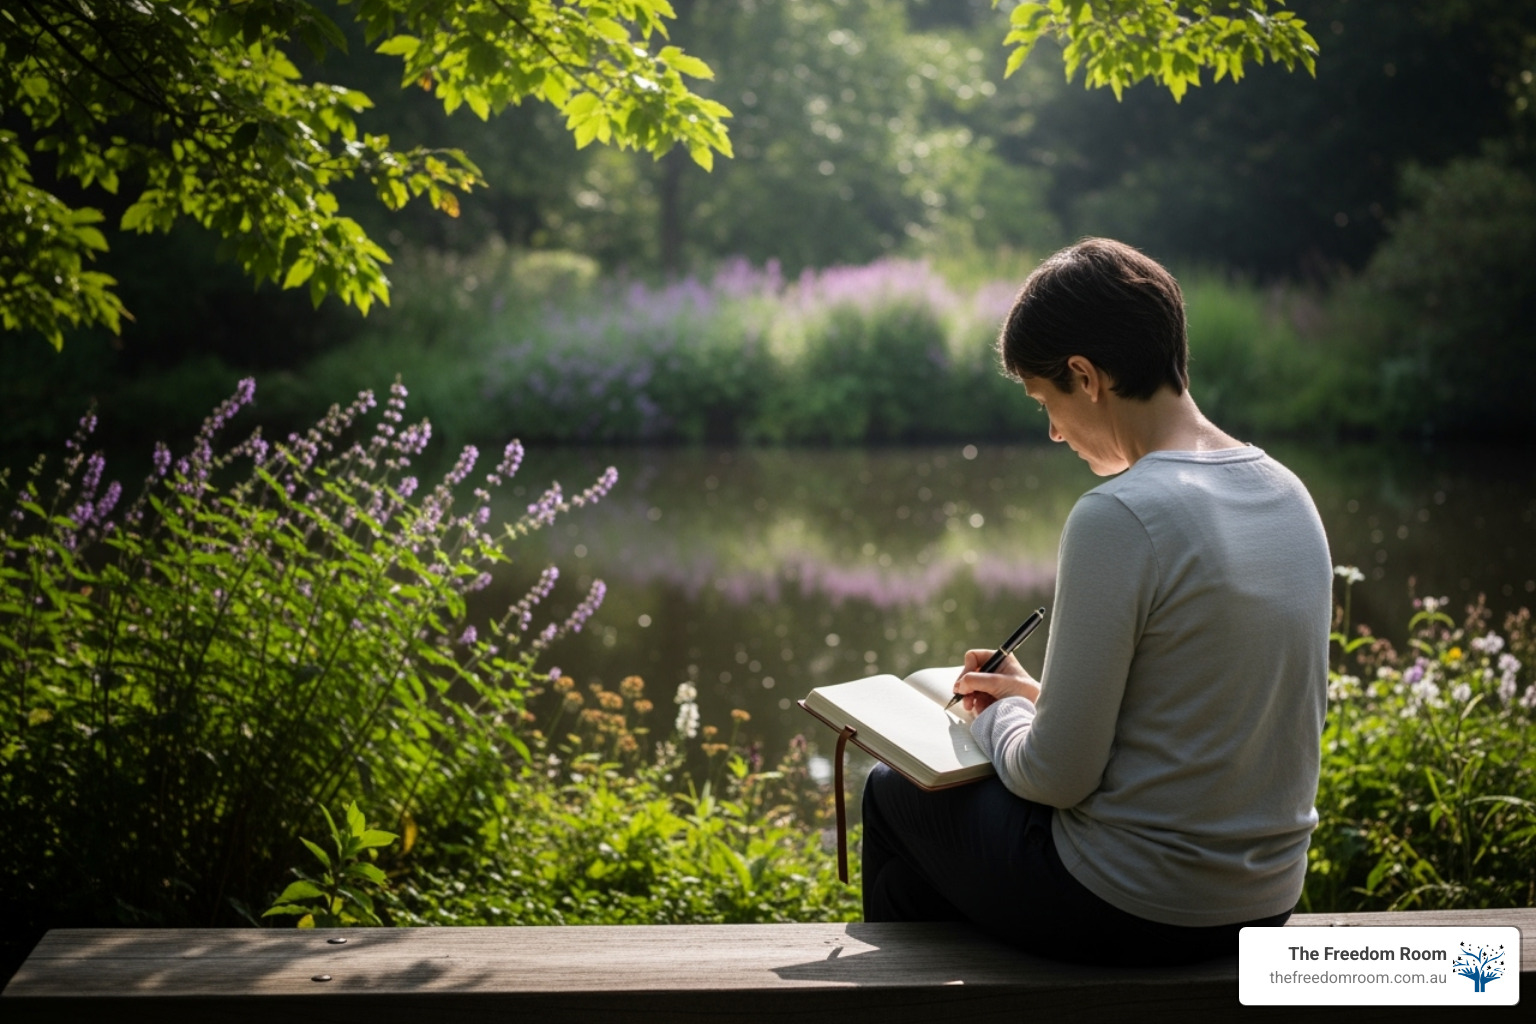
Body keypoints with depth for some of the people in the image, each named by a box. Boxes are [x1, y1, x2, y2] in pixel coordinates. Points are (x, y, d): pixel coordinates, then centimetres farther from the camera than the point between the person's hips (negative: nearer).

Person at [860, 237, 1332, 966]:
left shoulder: (1118, 518, -23)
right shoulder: (1289, 494, 2)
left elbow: (1058, 777, -19)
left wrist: (997, 717, 2)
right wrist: (1041, 696, 14)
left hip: (1128, 913, -8)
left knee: (894, 795, 20)